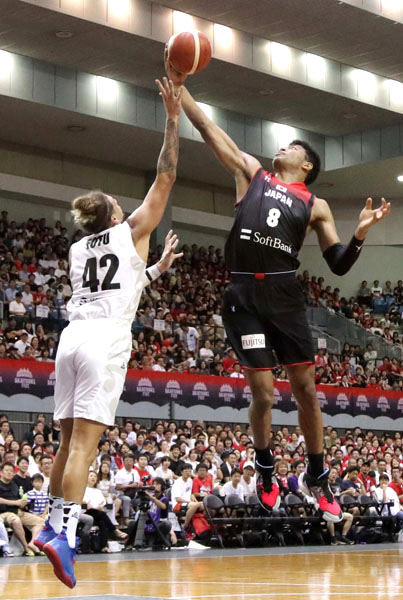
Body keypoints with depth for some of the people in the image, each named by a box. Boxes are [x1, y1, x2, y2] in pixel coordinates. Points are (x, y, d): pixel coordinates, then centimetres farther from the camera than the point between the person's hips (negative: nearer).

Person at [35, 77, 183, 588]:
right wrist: (173, 119, 13)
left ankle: (53, 523, 16)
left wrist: (158, 267, 41)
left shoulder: (79, 249, 24)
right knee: (85, 440, -14)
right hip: (106, 339, -6)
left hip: (73, 336, 6)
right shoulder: (131, 231, 10)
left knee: (69, 439, 12)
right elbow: (165, 177, 10)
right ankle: (65, 533, -22)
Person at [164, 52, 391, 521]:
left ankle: (317, 476, 18)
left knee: (306, 388, 3)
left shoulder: (314, 206, 12)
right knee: (262, 394, -1)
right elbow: (209, 129, 11)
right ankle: (265, 472, 21)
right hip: (244, 295, 0)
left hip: (284, 295, 1)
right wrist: (178, 87, 5)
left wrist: (361, 233, -9)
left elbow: (339, 265, 8)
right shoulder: (252, 173, 15)